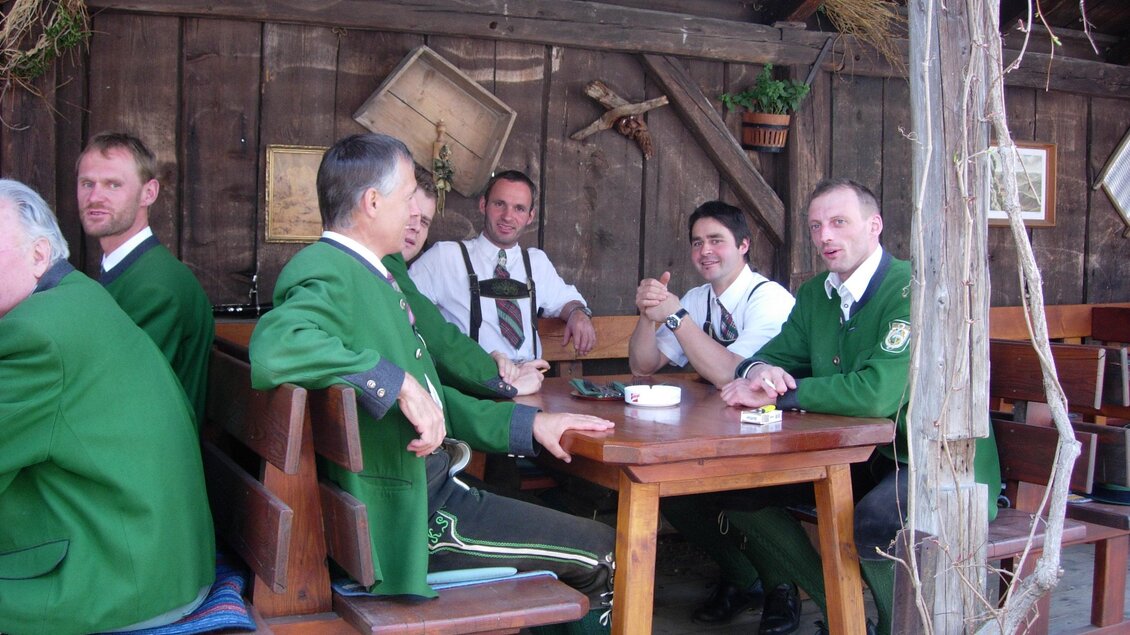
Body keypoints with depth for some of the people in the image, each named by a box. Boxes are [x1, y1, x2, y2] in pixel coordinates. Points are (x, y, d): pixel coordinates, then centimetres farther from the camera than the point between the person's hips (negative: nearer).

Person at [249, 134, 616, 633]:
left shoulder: (366, 274, 11)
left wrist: (526, 423, 11)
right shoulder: (328, 274, -17)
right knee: (604, 556, -2)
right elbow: (275, 347, -40)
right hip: (404, 513, -10)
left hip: (430, 487, 10)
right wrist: (400, 383, -33)